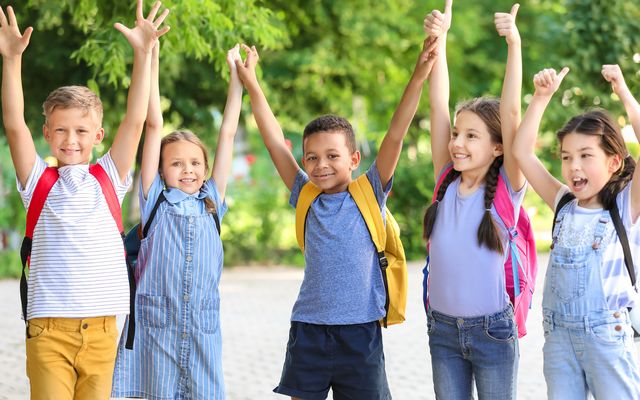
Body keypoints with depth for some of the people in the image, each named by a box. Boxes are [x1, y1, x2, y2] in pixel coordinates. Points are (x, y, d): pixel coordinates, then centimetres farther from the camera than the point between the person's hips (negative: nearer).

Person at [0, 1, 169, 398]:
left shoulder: (108, 180, 9)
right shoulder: (39, 182, 6)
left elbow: (135, 122, 1)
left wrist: (143, 54, -6)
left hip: (100, 328, 2)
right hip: (49, 328, -2)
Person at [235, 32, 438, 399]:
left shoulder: (369, 196, 0)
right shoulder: (306, 199, 6)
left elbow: (395, 136, -8)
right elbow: (276, 141, 5)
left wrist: (419, 77, -15)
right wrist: (252, 84, 4)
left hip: (360, 331, -2)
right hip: (309, 330, 2)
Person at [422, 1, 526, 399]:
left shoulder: (506, 190, -7)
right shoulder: (446, 183, 2)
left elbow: (510, 112, -16)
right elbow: (439, 105, -1)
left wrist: (514, 43, -22)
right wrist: (439, 38, -6)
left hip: (492, 330, -4)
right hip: (443, 329, 4)